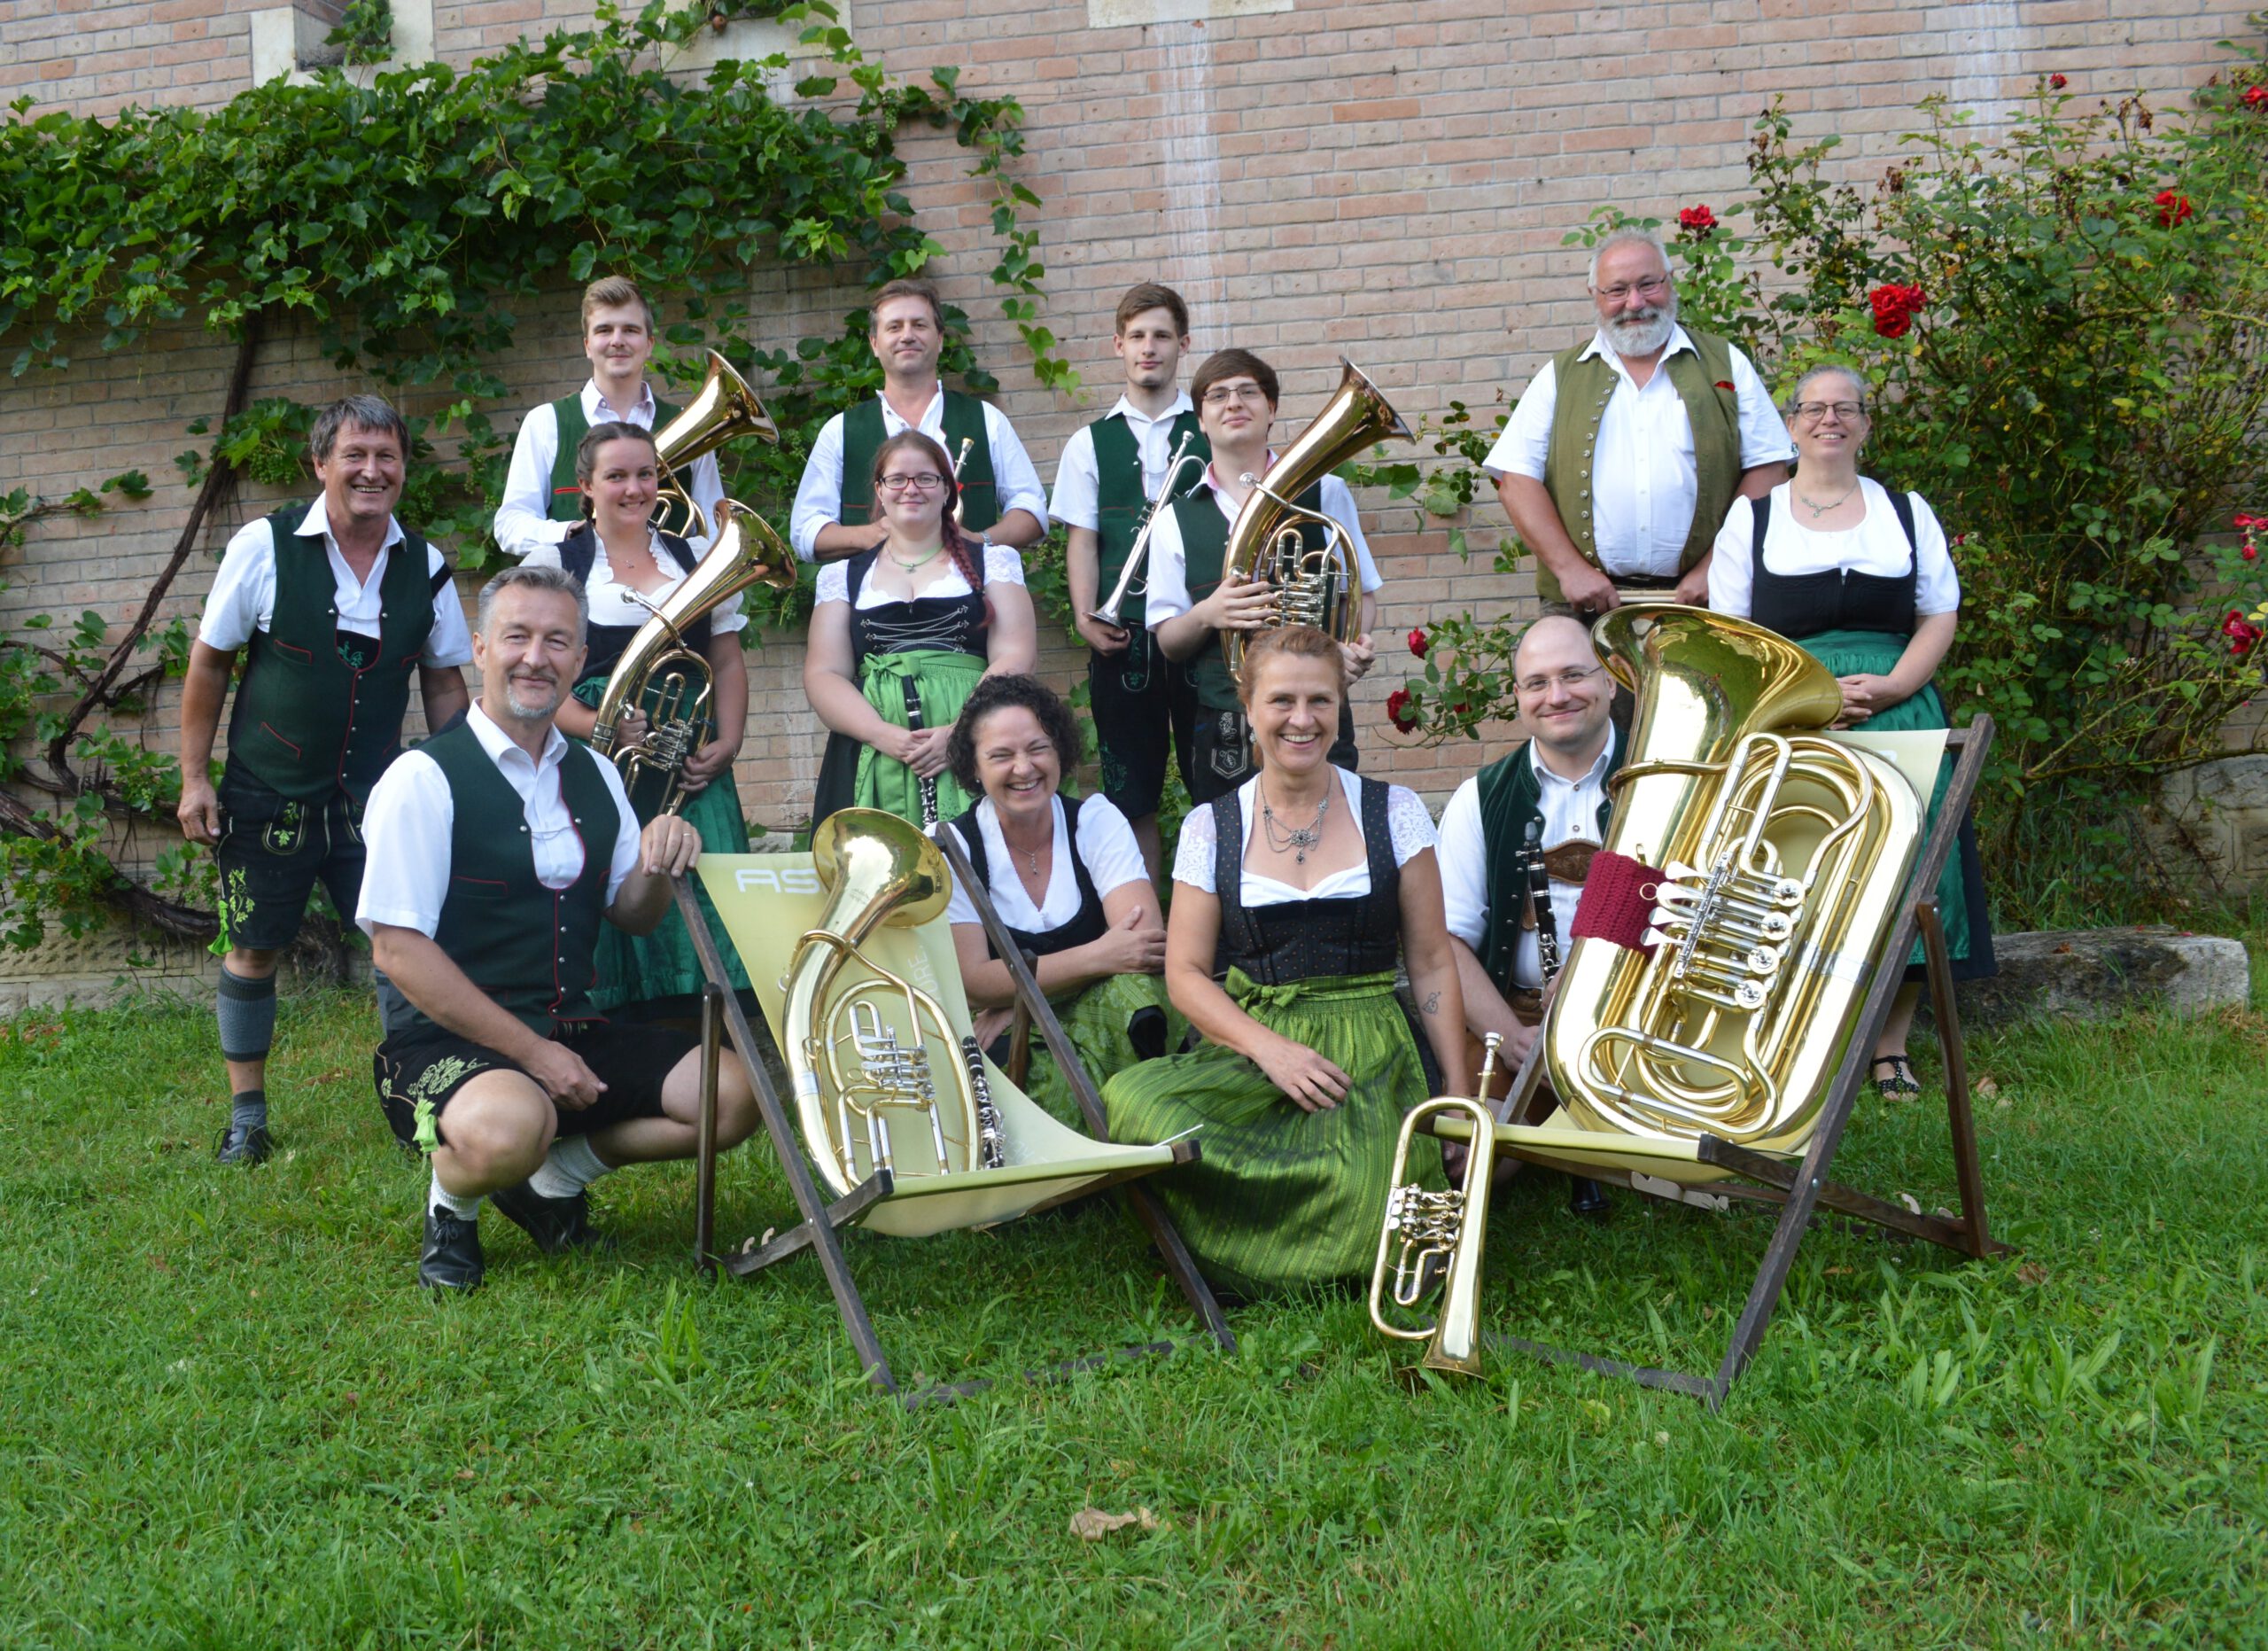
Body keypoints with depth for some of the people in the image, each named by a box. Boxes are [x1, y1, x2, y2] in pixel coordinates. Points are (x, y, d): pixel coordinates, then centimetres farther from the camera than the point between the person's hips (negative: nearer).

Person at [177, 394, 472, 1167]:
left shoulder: (425, 567, -1)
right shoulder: (264, 546, -10)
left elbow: (444, 681, 8)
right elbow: (209, 663, -3)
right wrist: (195, 777, -4)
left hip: (375, 797, 2)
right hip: (268, 792, -2)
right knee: (253, 951, 8)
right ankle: (247, 1112, 24)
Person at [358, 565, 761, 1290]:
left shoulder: (594, 776, 10)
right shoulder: (425, 778, -11)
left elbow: (631, 914, 17)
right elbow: (397, 950, -15)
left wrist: (658, 860, -8)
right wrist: (532, 1052, -18)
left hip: (574, 1033, 7)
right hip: (452, 1040, -6)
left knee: (733, 1095, -9)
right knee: (508, 1127, -38)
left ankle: (554, 1174, 10)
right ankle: (452, 1204, -1)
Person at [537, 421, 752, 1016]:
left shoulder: (696, 560, 16)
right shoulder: (553, 564, 5)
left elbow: (728, 664, 16)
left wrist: (726, 744, 0)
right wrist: (598, 726, -19)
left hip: (693, 773, 3)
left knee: (708, 920, -6)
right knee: (612, 918, -7)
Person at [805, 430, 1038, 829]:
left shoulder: (991, 561, 13)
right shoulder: (842, 577, 17)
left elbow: (1015, 656, 2)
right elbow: (822, 673, 7)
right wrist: (882, 734, -12)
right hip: (872, 762, 1)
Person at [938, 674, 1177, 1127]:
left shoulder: (1097, 819, 1)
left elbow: (1146, 938, -15)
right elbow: (973, 982, -12)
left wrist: (1018, 1003, -19)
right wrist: (1096, 957, -22)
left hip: (1101, 1018, 1)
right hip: (1004, 1036, -1)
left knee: (1133, 987, -32)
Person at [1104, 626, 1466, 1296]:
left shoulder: (1393, 813, 6)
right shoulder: (1211, 828, 7)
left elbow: (1431, 963, 8)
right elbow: (1185, 973, 3)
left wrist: (1459, 1092, -1)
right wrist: (1269, 1047, -14)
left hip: (1370, 1057, -2)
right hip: (1248, 1048, 2)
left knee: (1366, 1236, -34)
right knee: (1133, 1100, -33)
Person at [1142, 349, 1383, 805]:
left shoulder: (1324, 493, 7)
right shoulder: (1176, 519, 7)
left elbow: (1362, 595, 11)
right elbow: (1168, 642, 7)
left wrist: (1355, 644, -11)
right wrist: (1206, 616, -15)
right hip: (1222, 728, 1)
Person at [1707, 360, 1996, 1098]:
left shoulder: (1906, 512, 15)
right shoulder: (1752, 517, 11)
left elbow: (1940, 618, 11)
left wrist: (1890, 687, -8)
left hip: (1897, 716, 1)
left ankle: (1891, 1047, 0)